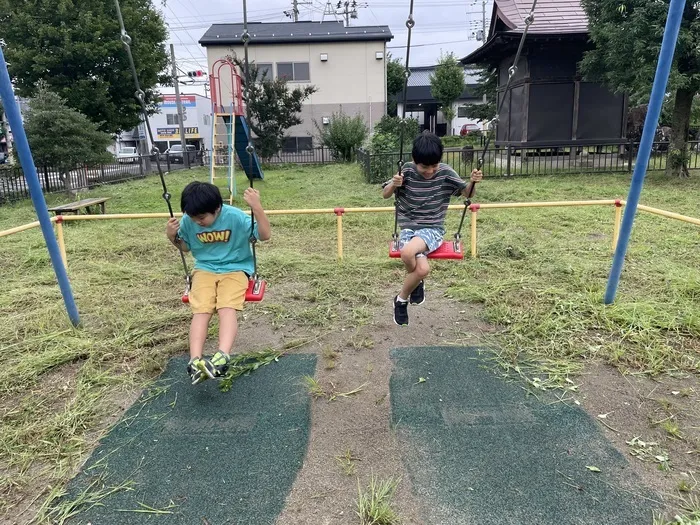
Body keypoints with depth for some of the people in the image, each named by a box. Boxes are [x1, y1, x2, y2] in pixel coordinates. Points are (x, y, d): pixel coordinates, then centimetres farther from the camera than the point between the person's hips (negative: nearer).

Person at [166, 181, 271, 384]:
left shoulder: (235, 217, -15)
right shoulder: (188, 221, -4)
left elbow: (264, 235, -17)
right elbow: (186, 247, 14)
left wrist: (257, 208, -30)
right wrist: (172, 237, -7)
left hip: (235, 269, -3)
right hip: (204, 270, 3)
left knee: (227, 309, -29)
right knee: (200, 311, -22)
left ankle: (222, 357, -44)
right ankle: (195, 362, -33)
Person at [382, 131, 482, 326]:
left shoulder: (446, 173, -5)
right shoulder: (407, 171, -6)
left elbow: (466, 193, 7)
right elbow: (385, 195, 1)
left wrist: (473, 182, -16)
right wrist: (393, 184, -22)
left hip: (432, 229, 0)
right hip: (408, 228, 0)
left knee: (408, 252, -33)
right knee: (423, 269, -28)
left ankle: (401, 299, -5)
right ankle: (416, 284, 13)